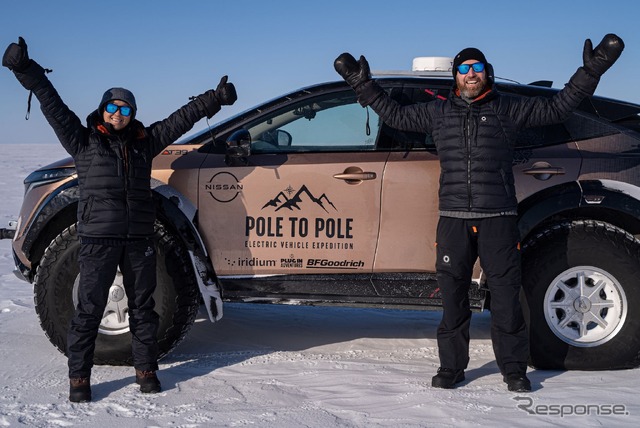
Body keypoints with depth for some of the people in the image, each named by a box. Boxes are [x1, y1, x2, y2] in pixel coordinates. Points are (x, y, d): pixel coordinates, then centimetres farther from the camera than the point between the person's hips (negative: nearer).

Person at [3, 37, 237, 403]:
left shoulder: (143, 142, 14)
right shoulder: (84, 141, 6)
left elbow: (181, 119, 16)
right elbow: (53, 105, -1)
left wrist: (213, 99, 17)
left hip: (139, 239, 3)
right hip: (98, 239, -3)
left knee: (143, 307, 10)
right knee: (90, 309, -1)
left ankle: (146, 370, 21)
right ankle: (79, 378, 8)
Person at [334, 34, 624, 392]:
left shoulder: (508, 108, 8)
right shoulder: (438, 111, 14)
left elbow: (557, 108, 10)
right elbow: (395, 114, 24)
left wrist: (591, 70, 4)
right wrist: (361, 83, 22)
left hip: (498, 218, -2)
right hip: (453, 219, 2)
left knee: (506, 296, 0)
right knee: (453, 297, 6)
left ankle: (514, 370, 12)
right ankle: (452, 367, 17)